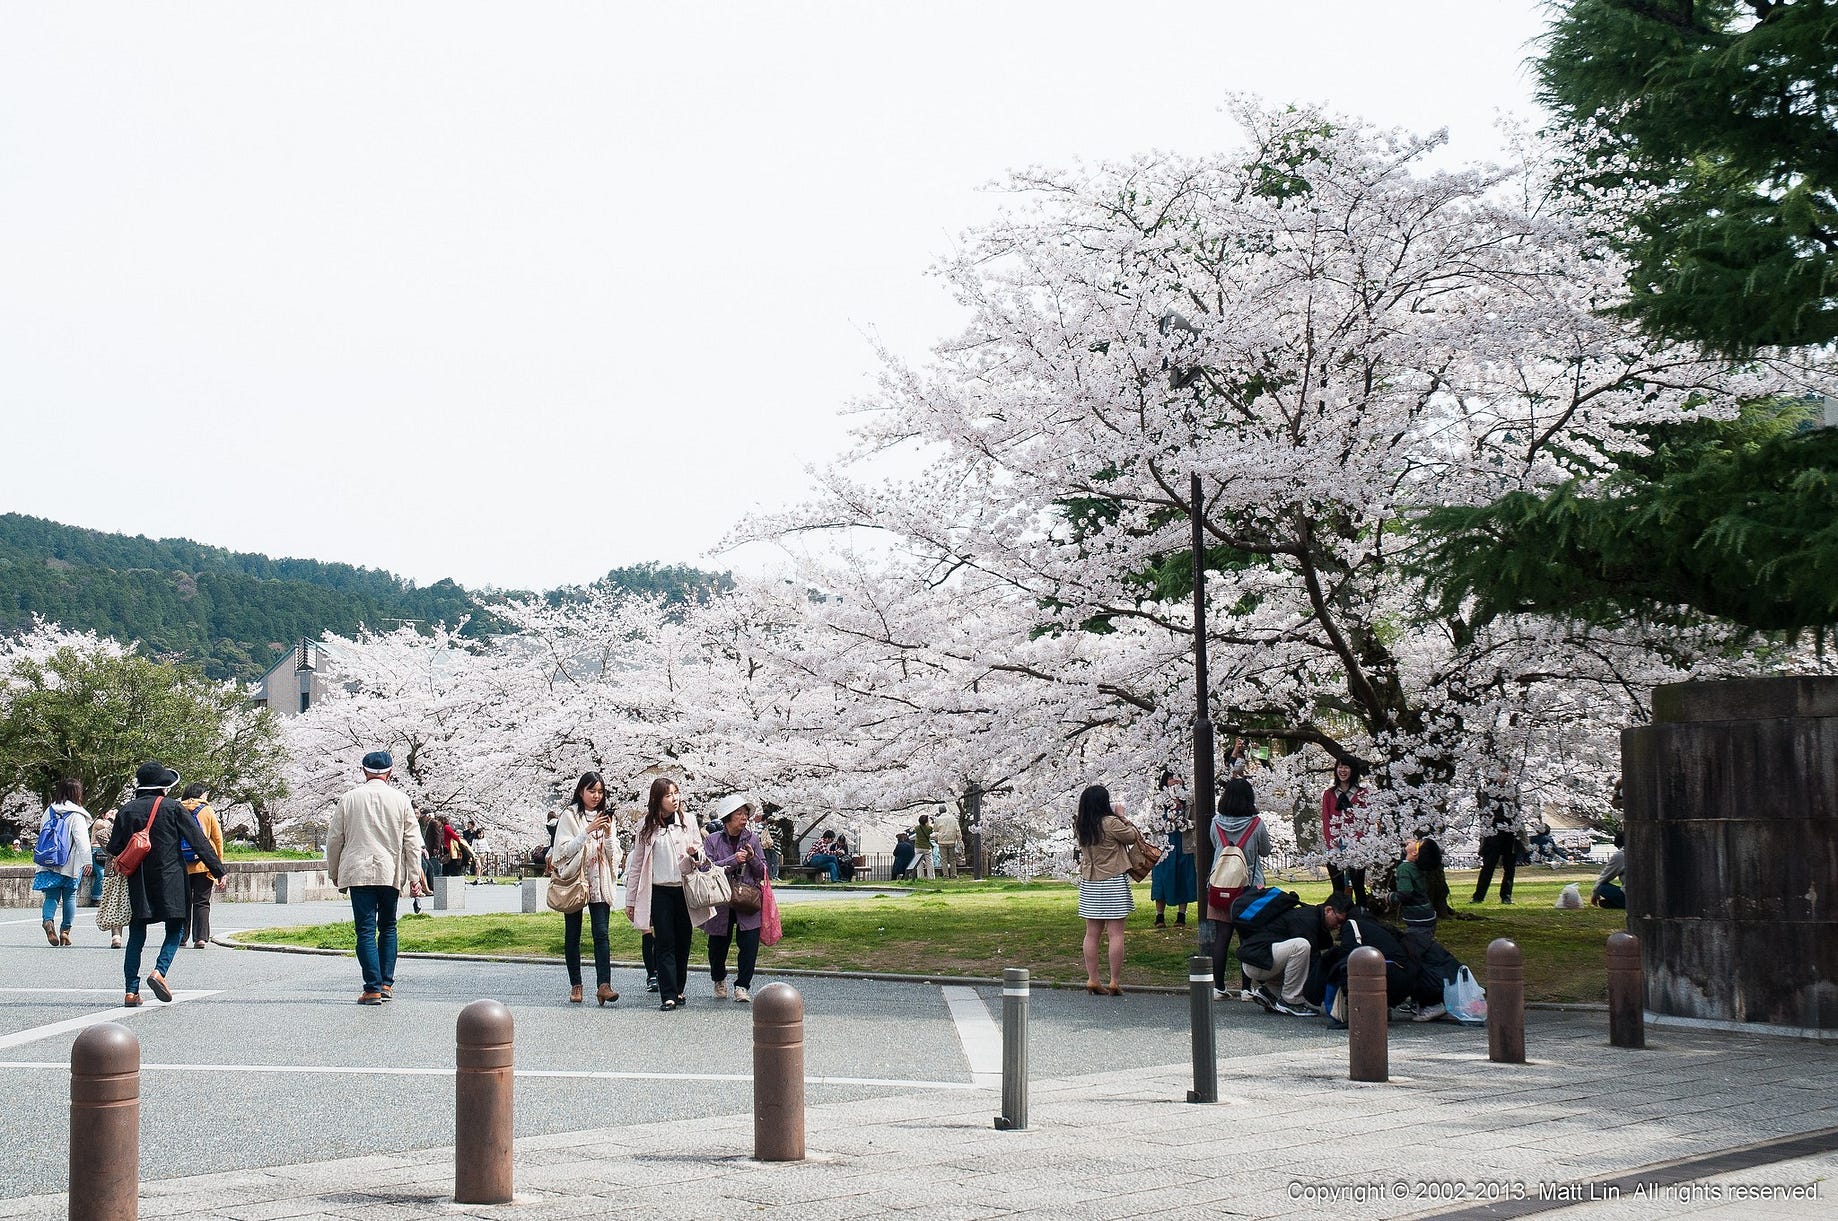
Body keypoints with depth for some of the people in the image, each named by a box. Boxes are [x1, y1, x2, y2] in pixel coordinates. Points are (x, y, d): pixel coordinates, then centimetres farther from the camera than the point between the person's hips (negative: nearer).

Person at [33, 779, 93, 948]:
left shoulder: (49, 811, 8)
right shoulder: (76, 815, -9)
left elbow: (42, 832, 16)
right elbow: (82, 839, -17)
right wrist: (87, 860, -18)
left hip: (48, 864, 3)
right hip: (70, 864, -3)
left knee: (51, 896, 4)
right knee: (69, 896, 10)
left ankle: (48, 919, -23)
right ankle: (65, 930, 10)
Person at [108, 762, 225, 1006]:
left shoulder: (126, 810, 5)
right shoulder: (173, 809, -3)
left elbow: (113, 850, 7)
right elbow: (199, 841, -4)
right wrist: (218, 870, 0)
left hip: (137, 883, 3)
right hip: (170, 880, -3)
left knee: (136, 935, 9)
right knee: (175, 929, 7)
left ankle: (131, 991, 3)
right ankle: (159, 971, -16)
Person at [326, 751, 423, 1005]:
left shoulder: (349, 799, 3)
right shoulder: (400, 799, 3)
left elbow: (334, 840, 7)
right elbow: (412, 840, 2)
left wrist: (334, 874, 19)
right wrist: (414, 876, 7)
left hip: (359, 873, -1)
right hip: (391, 872, 1)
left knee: (366, 930, -2)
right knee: (388, 927, 16)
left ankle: (373, 988, -10)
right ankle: (386, 984, 12)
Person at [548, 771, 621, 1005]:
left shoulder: (605, 817, 13)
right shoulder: (569, 816, 0)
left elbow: (614, 855, 9)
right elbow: (563, 850, -9)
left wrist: (608, 834, -9)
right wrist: (587, 832, -17)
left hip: (599, 884, 2)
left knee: (602, 933, -10)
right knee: (572, 935, 4)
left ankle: (603, 985, -19)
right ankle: (575, 985, 12)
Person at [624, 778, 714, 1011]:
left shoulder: (687, 820, 4)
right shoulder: (646, 826, 1)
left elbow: (701, 856, 12)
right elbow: (636, 864, 6)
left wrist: (695, 853, -13)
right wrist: (630, 900, 5)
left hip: (685, 889, 2)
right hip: (659, 891, -2)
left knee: (683, 942, 8)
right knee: (665, 943, -5)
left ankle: (679, 990, 20)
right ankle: (669, 996, -7)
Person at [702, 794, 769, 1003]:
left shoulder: (752, 839, 5)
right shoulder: (712, 841, -1)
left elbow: (762, 872, 7)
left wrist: (752, 859, -12)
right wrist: (734, 860, -19)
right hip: (720, 902, -1)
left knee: (749, 944, -12)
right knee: (717, 946, 10)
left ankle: (742, 986, 2)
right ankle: (719, 980, 38)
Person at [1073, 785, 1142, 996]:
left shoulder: (1080, 826, 2)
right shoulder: (1111, 823, -14)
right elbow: (1134, 837, -3)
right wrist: (1122, 817, 9)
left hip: (1088, 883, 6)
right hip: (1113, 882, -6)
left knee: (1092, 933, 9)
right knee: (1115, 933, -1)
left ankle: (1092, 979, 10)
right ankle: (1115, 981, -1)